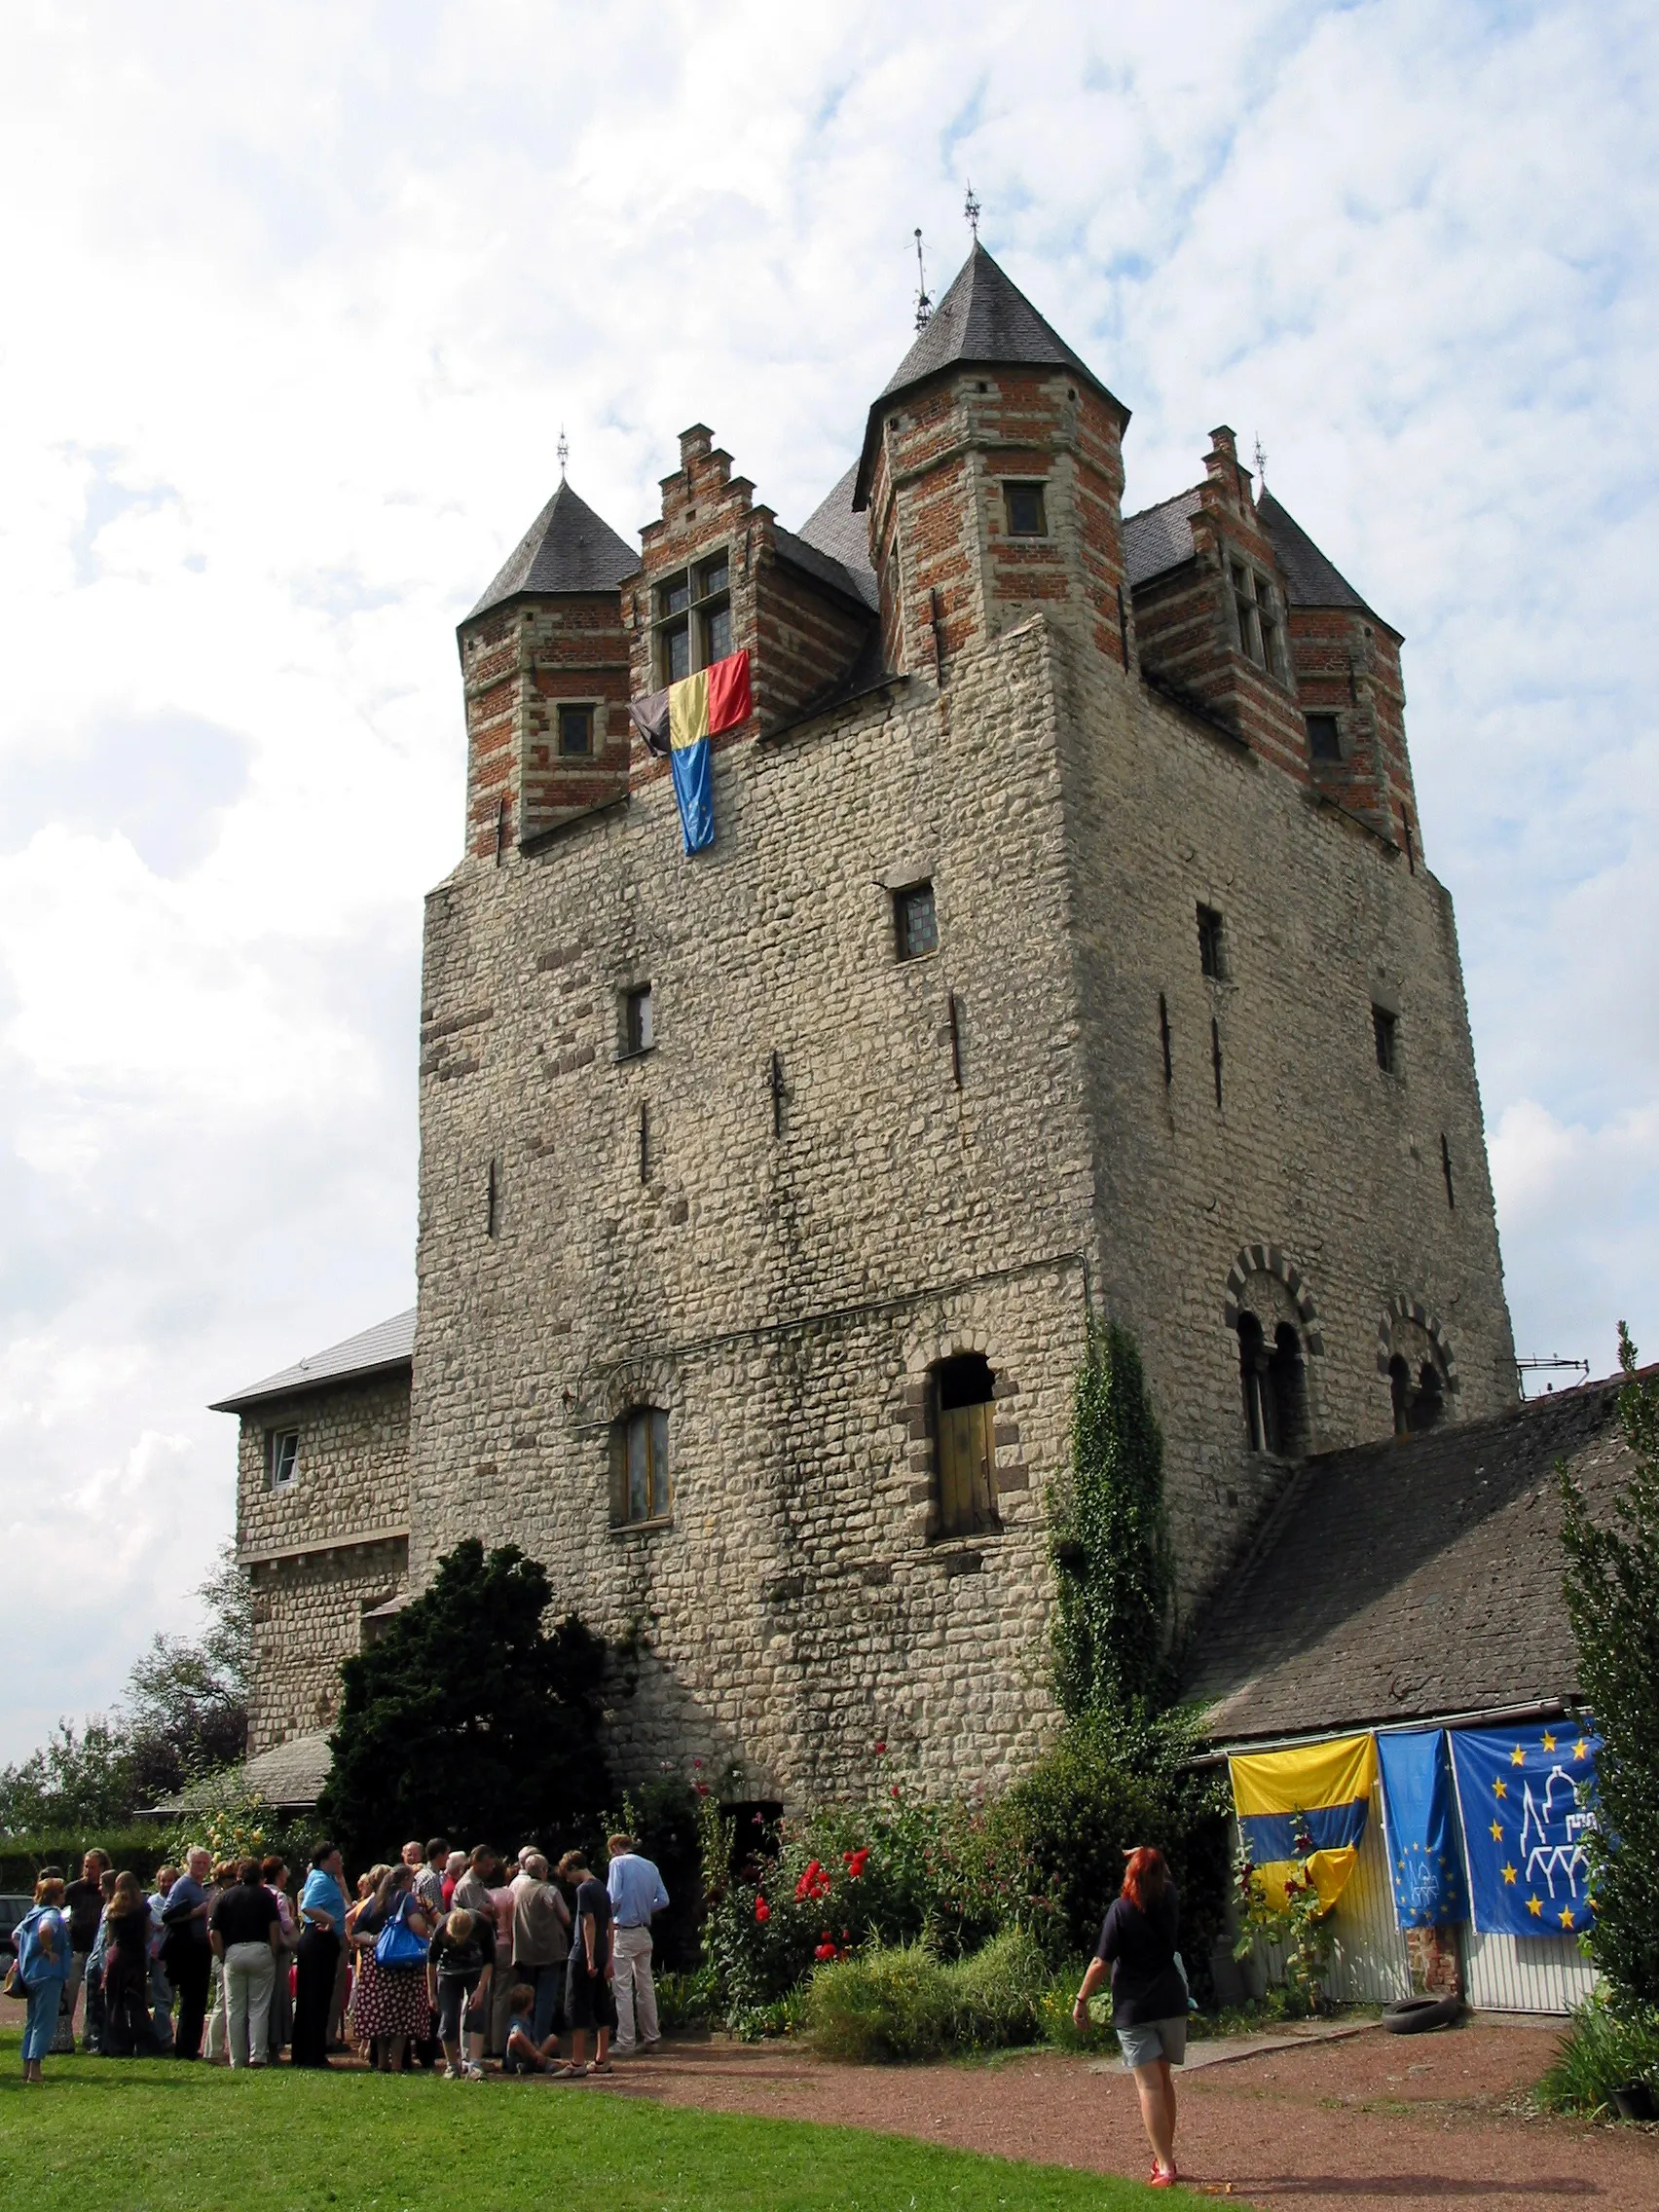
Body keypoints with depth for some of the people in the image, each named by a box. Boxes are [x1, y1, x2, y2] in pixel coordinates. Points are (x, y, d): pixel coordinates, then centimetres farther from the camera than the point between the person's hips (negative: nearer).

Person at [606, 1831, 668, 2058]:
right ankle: (651, 2038, 17)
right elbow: (663, 1900, 8)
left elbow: (613, 1898, -16)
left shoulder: (618, 1863, -7)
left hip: (624, 1932, -6)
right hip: (645, 1933, 6)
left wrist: (608, 1914, 3)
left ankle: (625, 2044, -4)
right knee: (646, 1986, 13)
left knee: (623, 1988, -4)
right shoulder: (650, 1866, 10)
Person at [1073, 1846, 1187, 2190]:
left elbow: (1101, 1963, -11)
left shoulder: (1121, 1910, -13)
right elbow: (1165, 1879, 28)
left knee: (1149, 2086, -6)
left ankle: (1165, 2166, -12)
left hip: (1134, 2008, -5)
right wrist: (1150, 1857, 20)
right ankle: (1164, 2157, 26)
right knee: (1164, 2080, 18)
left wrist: (1081, 2000, -3)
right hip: (1171, 2003, 5)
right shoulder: (1169, 1900, 0)